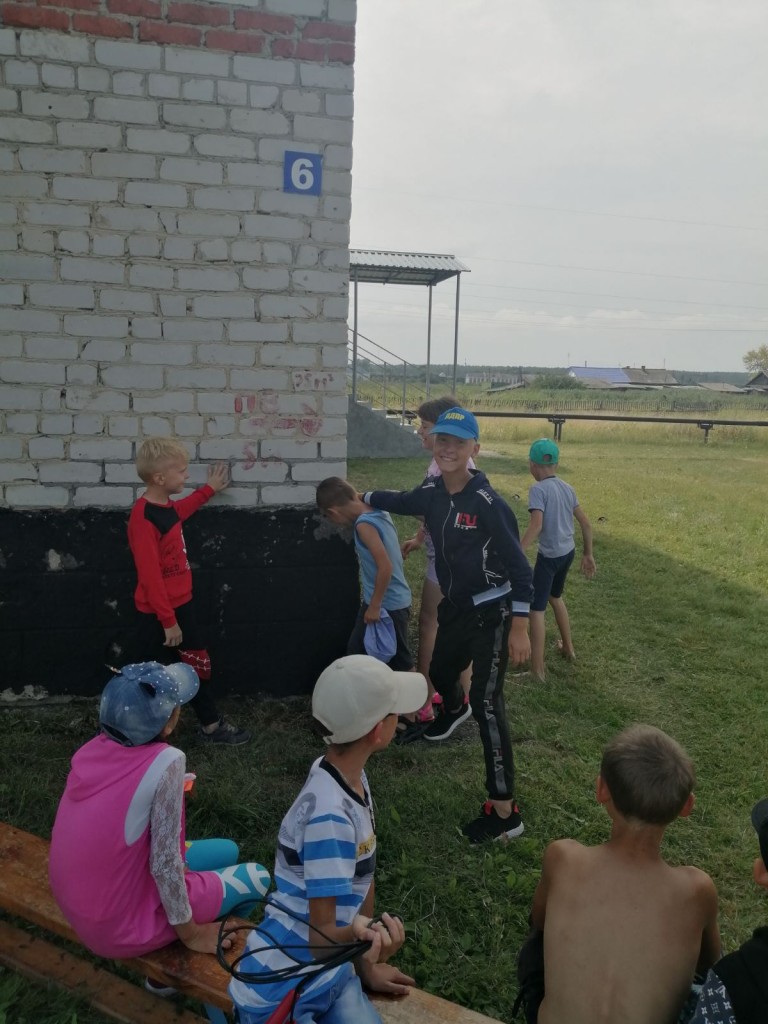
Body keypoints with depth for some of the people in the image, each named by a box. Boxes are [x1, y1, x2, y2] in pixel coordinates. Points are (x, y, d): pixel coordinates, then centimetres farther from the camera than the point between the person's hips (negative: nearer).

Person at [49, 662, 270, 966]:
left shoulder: (96, 748, -7)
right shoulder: (165, 762, -28)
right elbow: (164, 865, -22)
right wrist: (190, 932, -8)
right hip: (120, 926, -7)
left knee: (227, 851, 19)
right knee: (257, 878, 10)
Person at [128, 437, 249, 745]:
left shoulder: (166, 506, 4)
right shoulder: (144, 518, -25)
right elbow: (150, 576, -25)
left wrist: (210, 489, 38)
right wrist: (168, 621, -22)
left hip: (181, 605, 9)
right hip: (157, 615, -9)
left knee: (198, 665, 19)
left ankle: (211, 726, 35)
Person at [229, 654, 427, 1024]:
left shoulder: (352, 779, -5)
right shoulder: (329, 816, -29)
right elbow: (322, 936, -23)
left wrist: (367, 962, 12)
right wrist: (359, 935, -42)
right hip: (279, 993, -7)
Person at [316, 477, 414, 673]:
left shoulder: (364, 524, -23)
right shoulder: (378, 512, 3)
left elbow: (385, 567, -27)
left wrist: (375, 606, -18)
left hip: (387, 605, -10)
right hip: (395, 600, 10)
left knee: (399, 662, 4)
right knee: (355, 651, 18)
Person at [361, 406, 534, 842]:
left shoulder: (489, 504, -24)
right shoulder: (432, 493, -4)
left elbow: (519, 568, -22)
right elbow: (402, 501, 21)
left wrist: (519, 629, -26)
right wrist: (363, 497, 28)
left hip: (492, 614, -7)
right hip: (456, 607, 7)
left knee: (487, 702, -11)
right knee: (440, 672, 28)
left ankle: (505, 811, -3)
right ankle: (455, 710, 67)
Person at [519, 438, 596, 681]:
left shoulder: (538, 489, -15)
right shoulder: (567, 488, 7)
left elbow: (536, 526, -28)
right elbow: (586, 524, 11)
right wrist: (588, 555, 20)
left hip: (549, 555, -8)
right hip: (568, 552, 8)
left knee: (537, 608, 1)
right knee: (555, 597, 29)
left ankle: (537, 669, 4)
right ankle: (568, 648, 42)